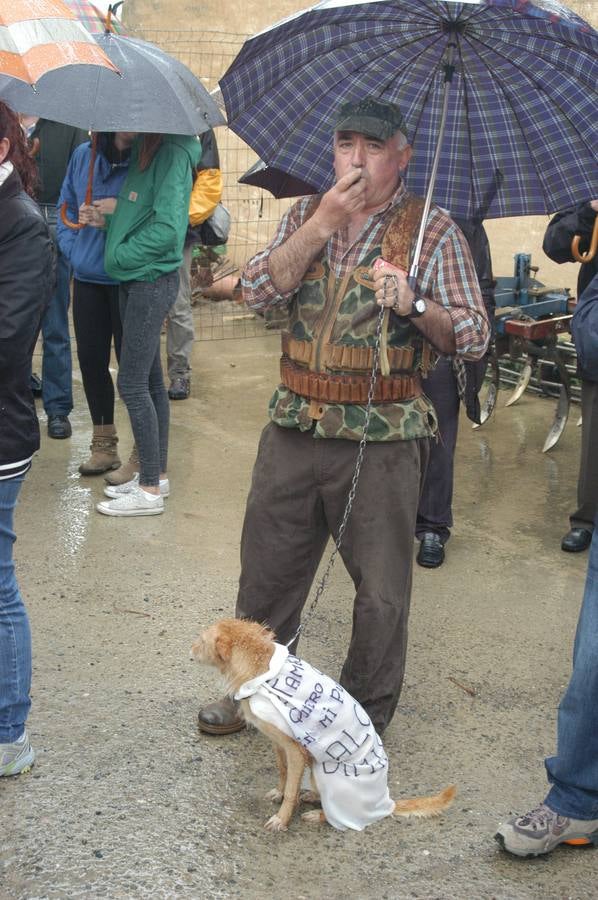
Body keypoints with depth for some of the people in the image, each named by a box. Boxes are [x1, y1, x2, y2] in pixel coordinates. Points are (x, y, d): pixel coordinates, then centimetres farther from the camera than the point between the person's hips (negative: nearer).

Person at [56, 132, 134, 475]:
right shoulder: (84, 155, 6)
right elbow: (67, 205, 17)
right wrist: (71, 248, 6)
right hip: (87, 279, 5)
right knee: (91, 360, 11)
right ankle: (104, 443, 27)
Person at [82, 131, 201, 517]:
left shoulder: (173, 152, -16)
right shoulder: (144, 147, 11)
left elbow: (167, 227, -23)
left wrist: (119, 256, -14)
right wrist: (107, 218, 2)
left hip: (152, 280, -9)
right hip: (137, 279, 9)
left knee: (133, 383, -5)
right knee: (149, 380, 14)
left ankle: (150, 489, 3)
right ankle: (157, 474, 25)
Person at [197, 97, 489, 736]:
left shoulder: (434, 230, -1)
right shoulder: (306, 215, 10)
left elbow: (473, 336, -4)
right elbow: (258, 290, -5)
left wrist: (415, 305, -22)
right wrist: (323, 222, -13)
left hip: (383, 438, -3)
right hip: (295, 426, 4)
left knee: (380, 591, 6)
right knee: (267, 568, 14)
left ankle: (367, 717, 27)